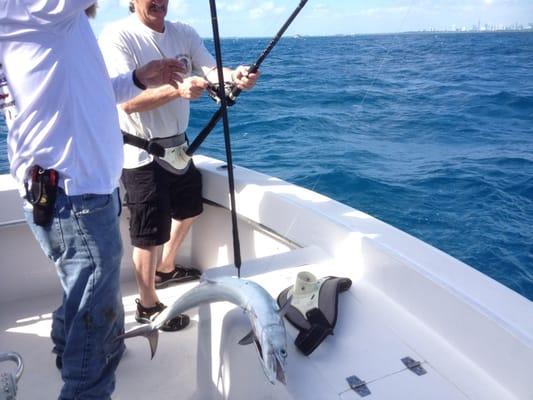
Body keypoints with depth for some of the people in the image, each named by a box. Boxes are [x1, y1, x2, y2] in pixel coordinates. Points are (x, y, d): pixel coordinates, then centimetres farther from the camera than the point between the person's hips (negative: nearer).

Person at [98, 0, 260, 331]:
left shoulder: (184, 34, 2)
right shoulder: (117, 37, -17)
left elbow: (212, 71, -9)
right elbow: (128, 101, -27)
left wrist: (235, 76, -32)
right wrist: (178, 90, -42)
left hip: (178, 144, 8)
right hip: (142, 152, -7)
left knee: (189, 210, 23)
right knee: (150, 234, 0)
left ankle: (166, 268, 47)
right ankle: (148, 306, 20)